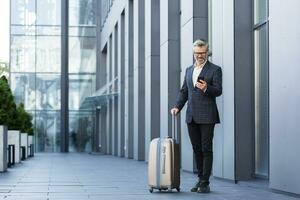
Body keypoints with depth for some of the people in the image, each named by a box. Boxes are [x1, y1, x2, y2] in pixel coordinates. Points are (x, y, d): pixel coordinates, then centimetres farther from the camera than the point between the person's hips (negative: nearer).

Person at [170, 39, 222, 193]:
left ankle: (205, 183, -3)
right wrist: (177, 107, 4)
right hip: (191, 116, 6)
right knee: (197, 149, 10)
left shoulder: (214, 69, 0)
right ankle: (200, 179, 17)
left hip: (206, 116, -6)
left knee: (206, 149, -5)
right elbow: (184, 91, 18)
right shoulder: (189, 70, 17)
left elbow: (218, 91, -7)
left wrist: (206, 88, -26)